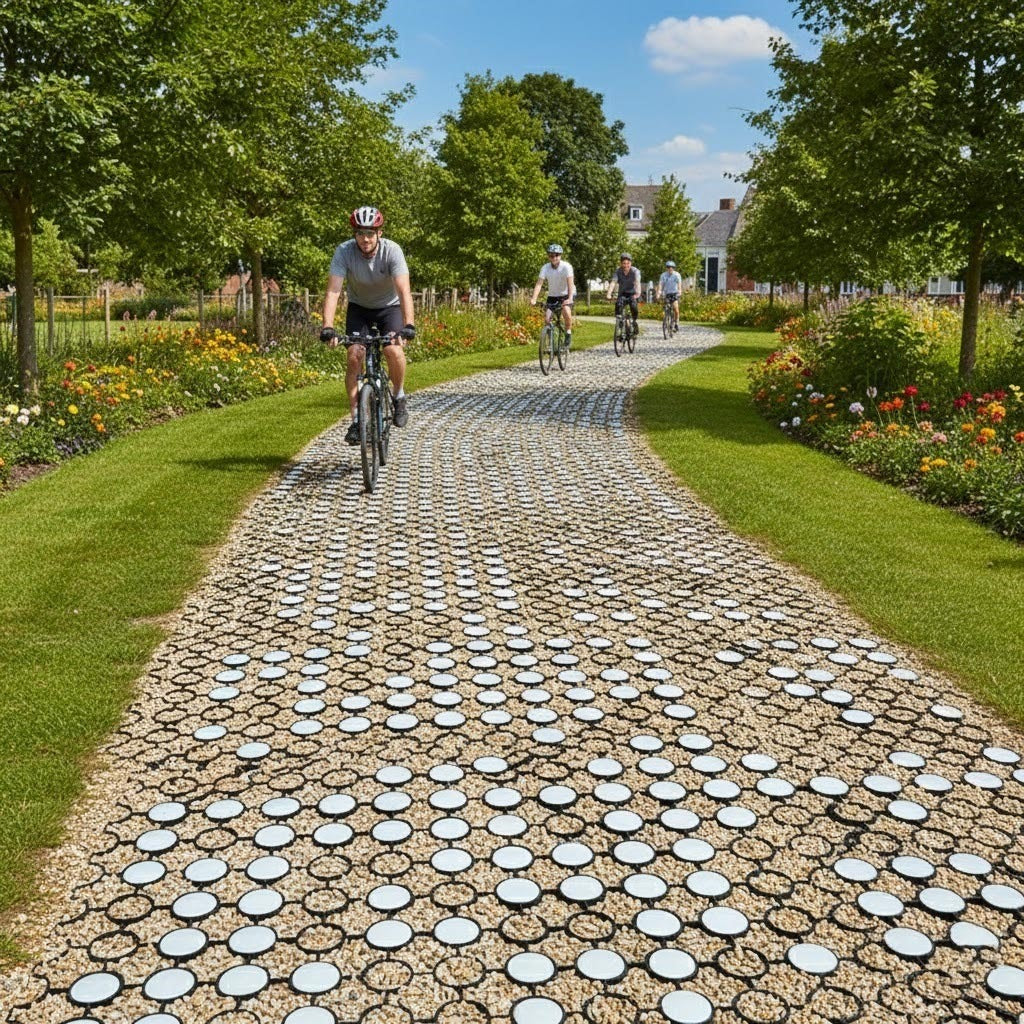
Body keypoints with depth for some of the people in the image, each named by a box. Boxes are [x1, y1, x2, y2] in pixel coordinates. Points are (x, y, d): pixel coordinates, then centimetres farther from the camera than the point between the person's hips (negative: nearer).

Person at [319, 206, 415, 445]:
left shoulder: (392, 251, -27)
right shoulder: (344, 252, -24)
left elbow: (404, 291, -37)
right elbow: (333, 291, -31)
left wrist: (408, 325, -51)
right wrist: (327, 327, -45)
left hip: (389, 307, -1)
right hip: (359, 307, 1)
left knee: (394, 350, -26)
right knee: (354, 356, -16)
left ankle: (399, 397, 1)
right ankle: (356, 419, -7)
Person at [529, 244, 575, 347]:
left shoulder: (566, 266, -21)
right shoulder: (545, 268, -14)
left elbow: (570, 283, -31)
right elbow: (539, 284, -21)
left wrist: (570, 298, -46)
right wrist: (533, 299, -37)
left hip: (566, 295, -3)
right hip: (552, 296, 3)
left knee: (566, 312, -30)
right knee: (546, 316, -13)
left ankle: (568, 333, -7)